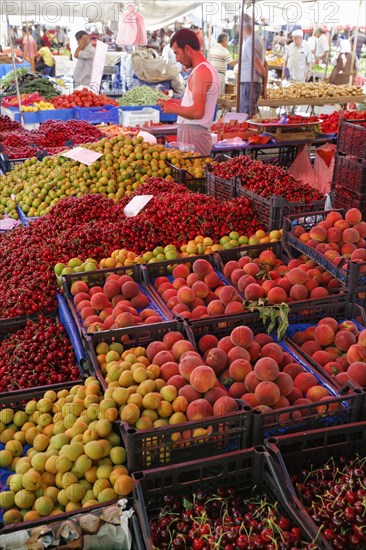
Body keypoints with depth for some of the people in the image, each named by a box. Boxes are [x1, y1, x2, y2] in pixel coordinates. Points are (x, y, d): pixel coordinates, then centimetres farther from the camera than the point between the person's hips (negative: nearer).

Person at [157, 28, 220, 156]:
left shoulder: (201, 72, -13)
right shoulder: (208, 69, 18)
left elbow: (197, 112, -22)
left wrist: (173, 109, -8)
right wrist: (179, 103, 15)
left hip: (193, 134, -10)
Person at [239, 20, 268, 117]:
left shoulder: (249, 43, -15)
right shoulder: (258, 40, 15)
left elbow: (260, 69, -17)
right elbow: (265, 66, 19)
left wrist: (263, 75, 6)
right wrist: (264, 86, 19)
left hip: (249, 84, -10)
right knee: (251, 116, 15)